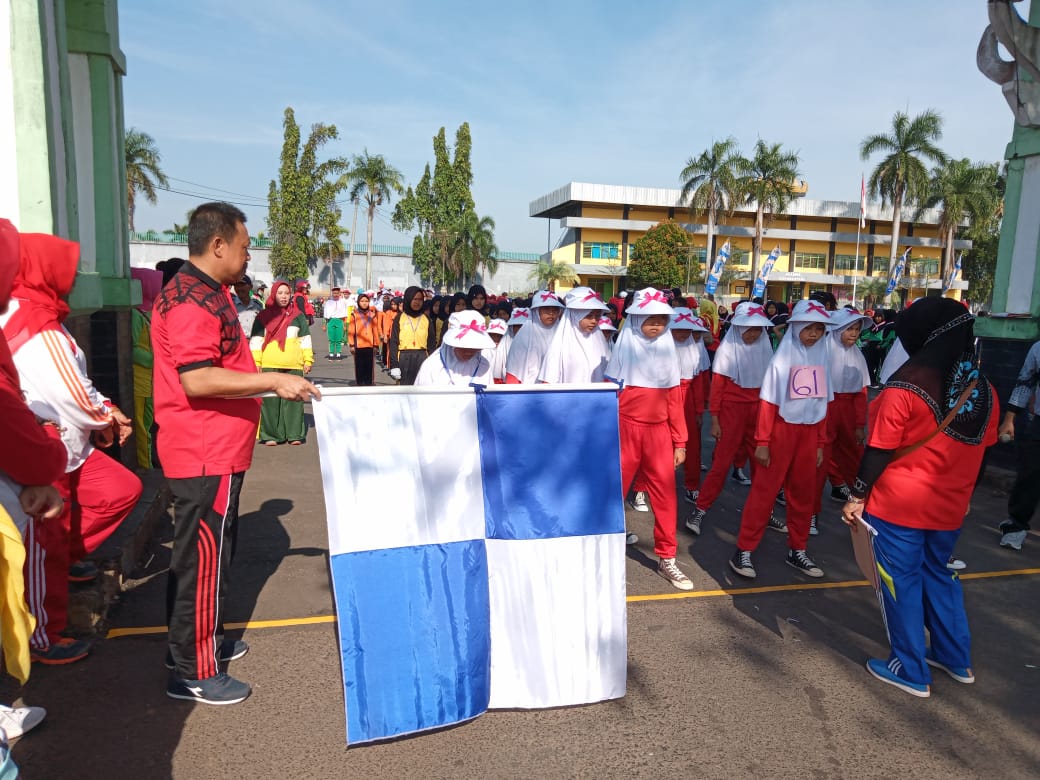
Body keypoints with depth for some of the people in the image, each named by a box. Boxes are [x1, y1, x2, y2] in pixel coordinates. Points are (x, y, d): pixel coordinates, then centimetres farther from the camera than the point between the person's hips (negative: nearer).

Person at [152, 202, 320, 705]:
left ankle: (199, 641, 36)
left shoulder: (207, 294, 16)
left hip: (214, 451, 11)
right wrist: (273, 381, -24)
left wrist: (272, 384, 24)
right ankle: (193, 673, 13)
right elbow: (197, 380, -28)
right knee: (203, 556, -1)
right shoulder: (190, 300, -19)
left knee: (205, 549, 20)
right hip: (205, 455, -11)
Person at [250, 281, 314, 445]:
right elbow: (256, 341, 7)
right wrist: (256, 362, -1)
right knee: (271, 400, -2)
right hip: (269, 365, -1)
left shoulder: (298, 316, 13)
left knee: (293, 399, -1)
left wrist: (308, 361, 7)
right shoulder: (263, 317, 9)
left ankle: (294, 434, 5)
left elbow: (305, 340, 13)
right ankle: (271, 435, 4)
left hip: (294, 365, 1)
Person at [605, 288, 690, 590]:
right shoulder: (625, 346, 0)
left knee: (665, 491, 2)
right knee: (615, 490, 5)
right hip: (626, 427, -3)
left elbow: (674, 398, 9)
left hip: (659, 429, 3)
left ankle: (667, 559, 14)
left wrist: (680, 441, 7)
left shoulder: (667, 349, 9)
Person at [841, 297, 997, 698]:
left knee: (902, 582, 7)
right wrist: (962, 494, 23)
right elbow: (980, 452, 10)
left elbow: (879, 450, -15)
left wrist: (857, 496, -6)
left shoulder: (905, 387, -18)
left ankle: (911, 671, 19)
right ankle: (955, 658, 35)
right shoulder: (983, 390, 1)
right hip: (948, 507, 6)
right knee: (939, 575, 23)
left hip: (898, 505, -6)